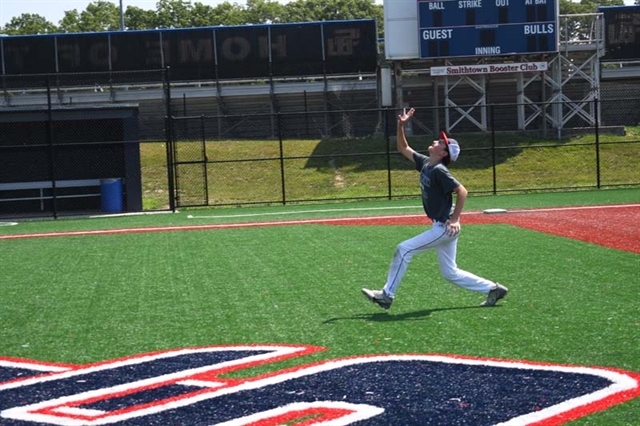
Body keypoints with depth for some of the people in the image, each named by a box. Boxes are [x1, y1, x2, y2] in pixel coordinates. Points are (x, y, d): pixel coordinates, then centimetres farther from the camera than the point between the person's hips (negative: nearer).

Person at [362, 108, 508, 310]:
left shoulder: (439, 171, -18)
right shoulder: (425, 163, 8)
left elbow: (462, 191, -23)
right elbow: (403, 148, 17)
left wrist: (455, 219, -22)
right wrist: (400, 125, 6)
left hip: (444, 228, -9)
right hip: (440, 228, 9)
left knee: (404, 249, -8)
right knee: (450, 273, 13)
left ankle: (387, 295, 0)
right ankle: (493, 289, 19)